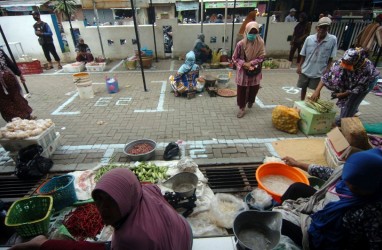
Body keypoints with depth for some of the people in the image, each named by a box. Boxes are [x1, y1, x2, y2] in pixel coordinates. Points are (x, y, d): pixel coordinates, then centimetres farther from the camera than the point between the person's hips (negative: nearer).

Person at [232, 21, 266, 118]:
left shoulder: (260, 42, -10)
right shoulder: (241, 44, -15)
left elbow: (262, 57, -7)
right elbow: (234, 58, -8)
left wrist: (251, 63, -20)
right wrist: (243, 64, -22)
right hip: (243, 71, -2)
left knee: (254, 89, 17)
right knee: (241, 90, 4)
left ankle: (250, 101, 48)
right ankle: (242, 108, 20)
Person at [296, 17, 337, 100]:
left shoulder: (332, 39, -11)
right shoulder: (309, 38, -8)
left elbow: (331, 58, -7)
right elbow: (303, 55, 2)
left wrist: (327, 70, -11)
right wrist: (299, 66, 0)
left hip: (319, 72, -2)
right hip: (305, 70, 2)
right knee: (303, 88, 17)